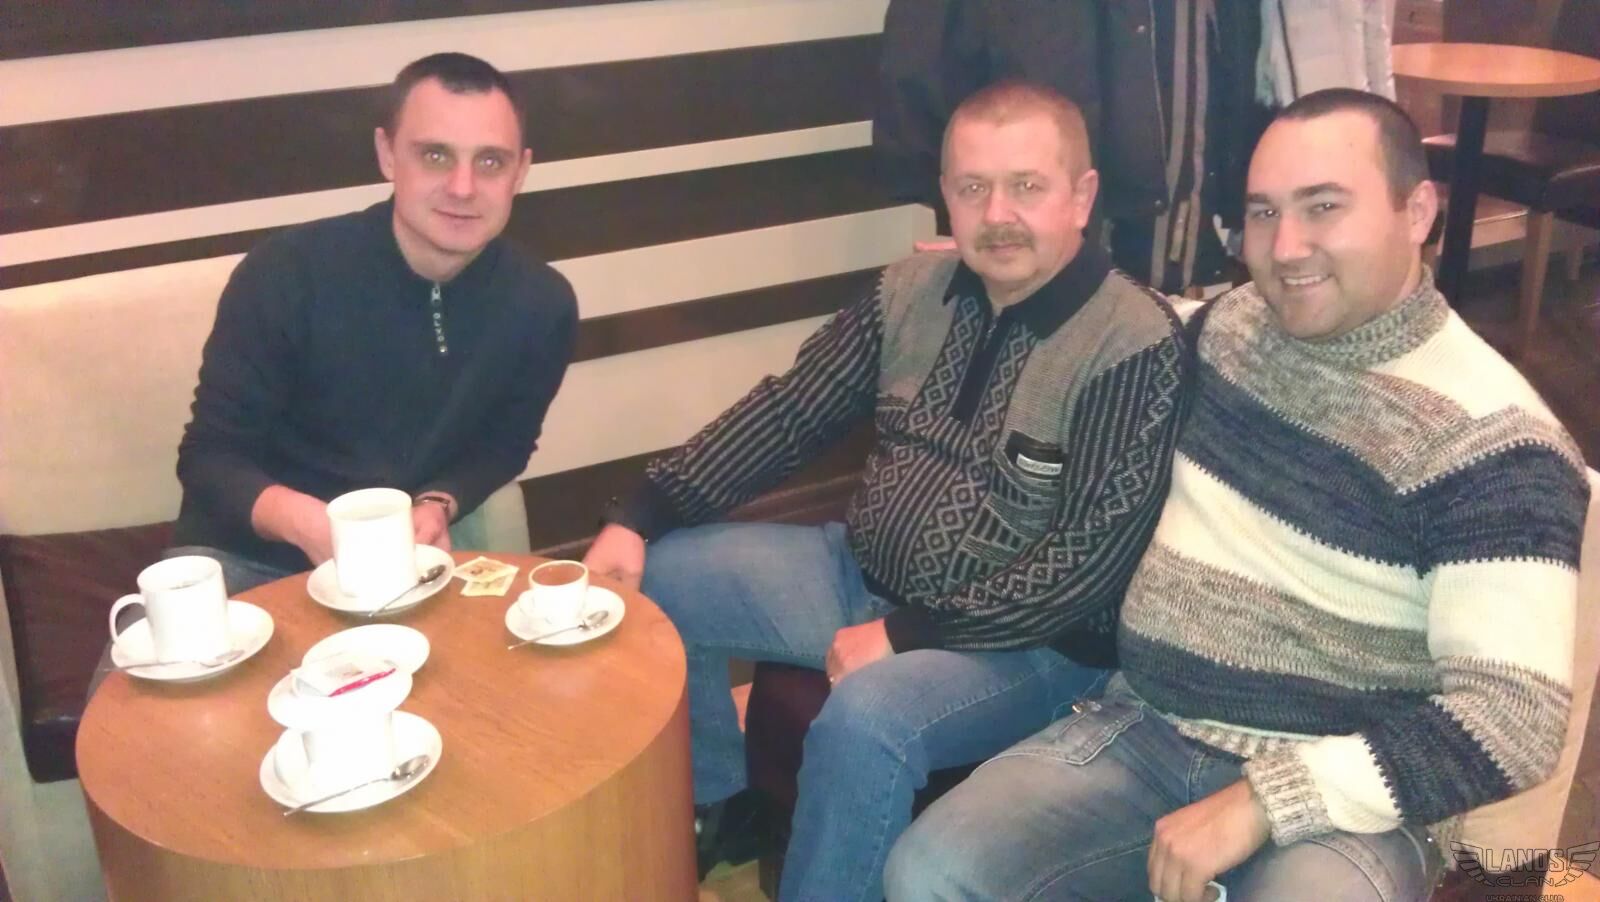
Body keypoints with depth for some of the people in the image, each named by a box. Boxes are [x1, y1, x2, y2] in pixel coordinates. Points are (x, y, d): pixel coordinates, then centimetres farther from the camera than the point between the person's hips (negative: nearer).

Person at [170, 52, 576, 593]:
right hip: (252, 555, -2)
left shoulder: (542, 305, -10)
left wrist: (438, 505, -13)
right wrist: (301, 520, -32)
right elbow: (210, 456, -12)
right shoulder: (288, 273, -18)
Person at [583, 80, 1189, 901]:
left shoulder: (1136, 345, -18)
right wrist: (643, 513, -5)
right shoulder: (912, 290, 1)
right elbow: (788, 411, 5)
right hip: (860, 573, 7)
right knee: (661, 576, 3)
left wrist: (907, 636, -21)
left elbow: (1092, 558, -22)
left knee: (864, 718, -35)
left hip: (1021, 639, -7)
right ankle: (711, 807, 22)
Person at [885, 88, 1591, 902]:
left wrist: (1261, 803, -25)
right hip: (1141, 730, 5)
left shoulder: (1488, 439, -13)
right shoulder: (1226, 324, 6)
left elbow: (1512, 717, -20)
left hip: (1338, 793, -4)